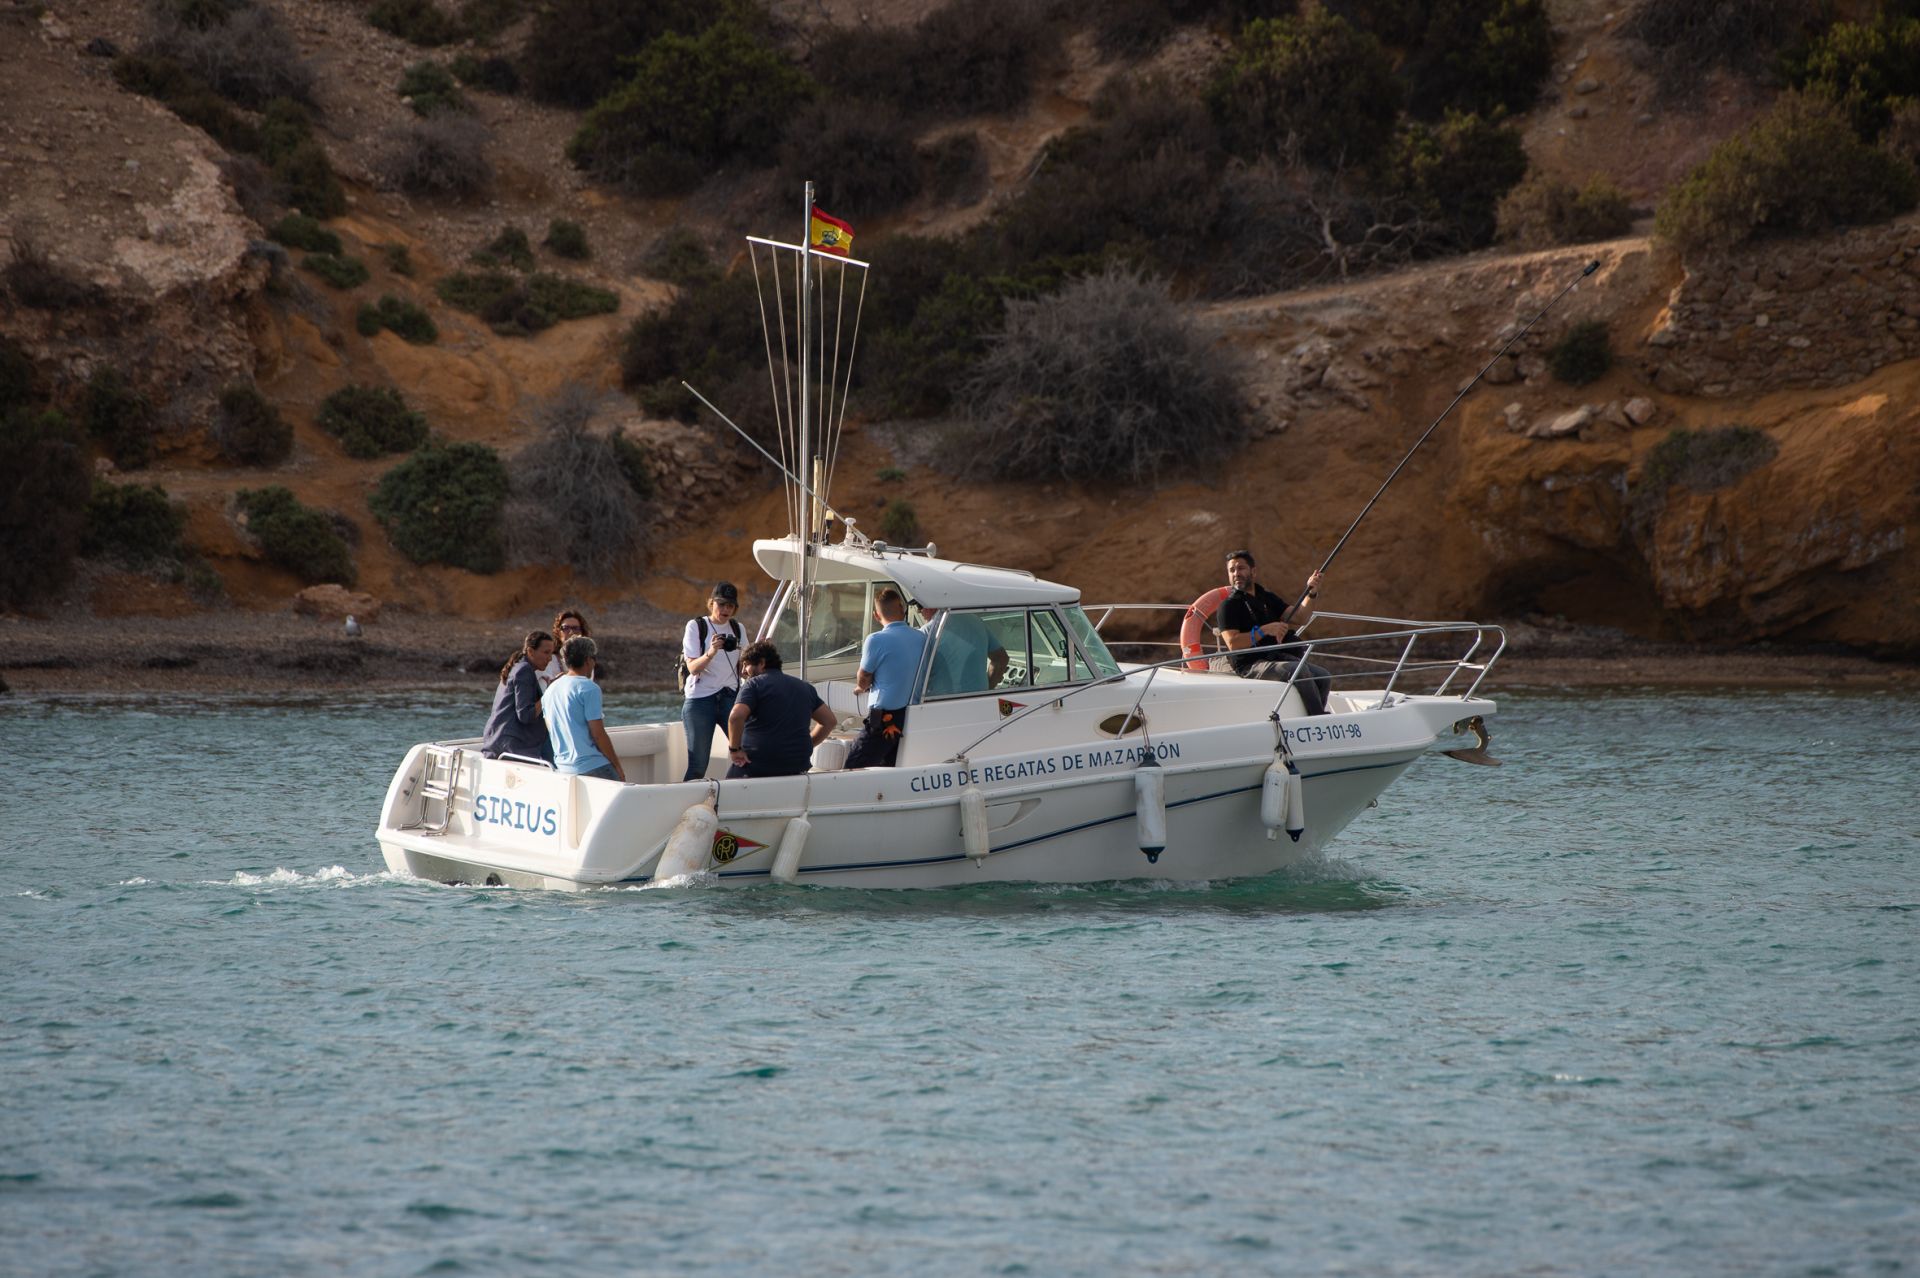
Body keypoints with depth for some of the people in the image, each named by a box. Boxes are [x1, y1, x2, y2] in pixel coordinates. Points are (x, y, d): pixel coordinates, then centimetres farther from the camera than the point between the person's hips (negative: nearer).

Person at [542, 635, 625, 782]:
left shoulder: (551, 689, 14)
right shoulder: (588, 688, -10)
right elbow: (598, 735, -13)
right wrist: (617, 766, -5)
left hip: (562, 768, 8)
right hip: (593, 767, -8)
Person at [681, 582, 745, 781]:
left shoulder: (737, 629, 13)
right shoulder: (696, 627, 0)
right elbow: (693, 667, -9)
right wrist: (711, 652, -27)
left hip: (730, 697, 3)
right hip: (700, 700, -3)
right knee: (698, 766, -5)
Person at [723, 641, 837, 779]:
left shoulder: (754, 684, -5)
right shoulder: (804, 686, 15)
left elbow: (736, 717, -22)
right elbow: (830, 721, 18)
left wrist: (734, 749, -12)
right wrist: (806, 747, 18)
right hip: (797, 766, 5)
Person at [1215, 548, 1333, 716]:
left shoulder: (1267, 598, 19)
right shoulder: (1229, 606, -2)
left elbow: (1299, 618, 13)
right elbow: (1233, 644, -15)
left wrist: (1311, 594, -3)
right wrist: (1265, 630, -21)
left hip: (1276, 657, 7)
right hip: (1250, 666, -7)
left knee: (1324, 677, -9)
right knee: (1300, 670, -29)